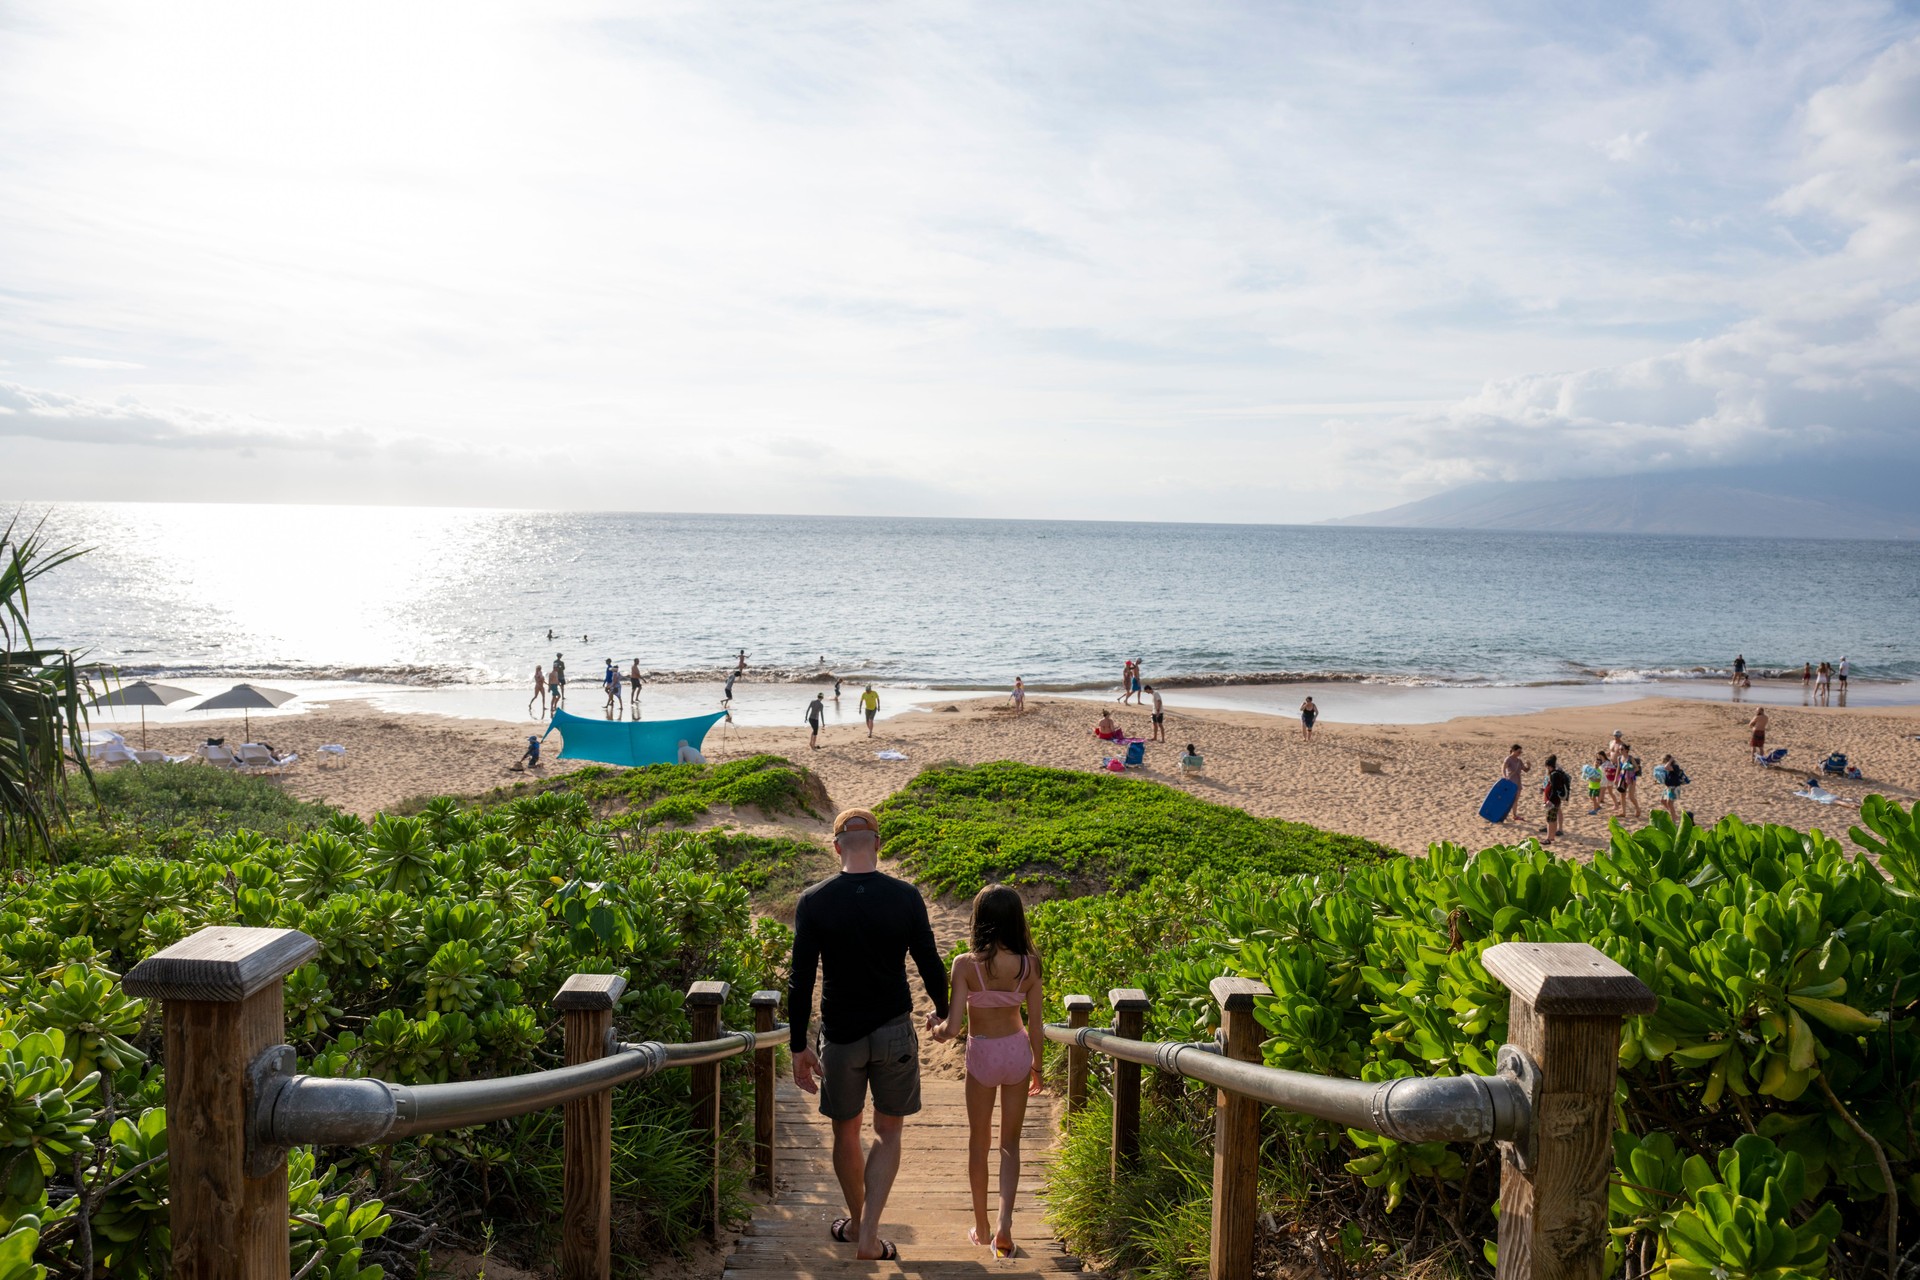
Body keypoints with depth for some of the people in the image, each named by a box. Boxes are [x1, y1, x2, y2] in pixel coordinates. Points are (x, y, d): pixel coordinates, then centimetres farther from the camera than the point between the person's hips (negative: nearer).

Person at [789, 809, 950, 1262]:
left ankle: (857, 1221, 36)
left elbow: (801, 981, -8)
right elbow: (930, 964, -1)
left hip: (840, 1035, 0)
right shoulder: (905, 897, -8)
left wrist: (799, 1046, 0)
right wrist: (941, 1011, 18)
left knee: (846, 1131, 19)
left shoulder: (813, 901, -9)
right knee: (888, 1131, 12)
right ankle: (868, 1236, 3)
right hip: (894, 1031, 0)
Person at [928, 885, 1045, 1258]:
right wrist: (1037, 1066, 11)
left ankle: (981, 1228, 28)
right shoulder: (1029, 963, -12)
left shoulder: (966, 964, -21)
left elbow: (953, 1027, -22)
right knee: (1010, 1143, 15)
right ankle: (1005, 1223, -1)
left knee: (979, 1143, 18)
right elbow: (1035, 1027, -5)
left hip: (982, 1053, -2)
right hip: (1018, 1050, 2)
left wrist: (936, 1029, 1)